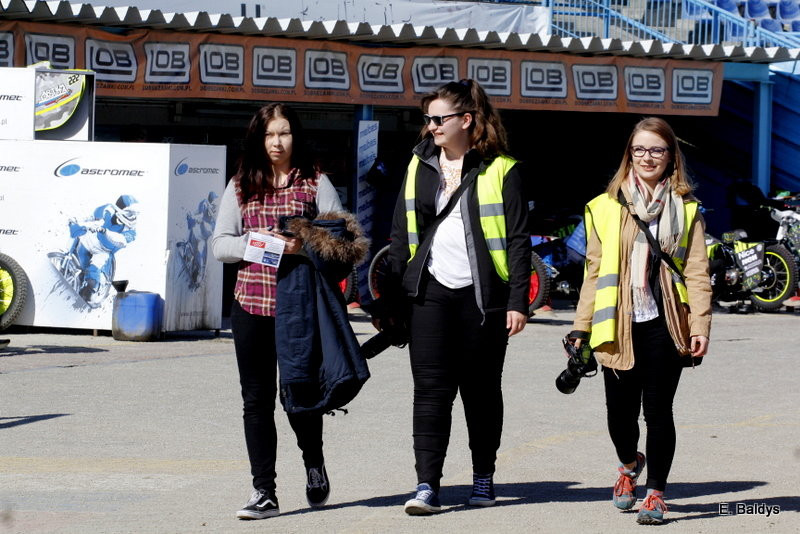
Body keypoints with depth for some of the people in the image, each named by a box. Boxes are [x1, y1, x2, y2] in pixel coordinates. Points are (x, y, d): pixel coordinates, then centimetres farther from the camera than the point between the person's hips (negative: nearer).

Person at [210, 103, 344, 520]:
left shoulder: (314, 183, 5)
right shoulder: (241, 186, 11)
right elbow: (220, 245, 7)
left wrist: (304, 246, -19)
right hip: (251, 304, 2)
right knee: (257, 400, 1)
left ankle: (314, 463, 30)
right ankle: (264, 493, 5)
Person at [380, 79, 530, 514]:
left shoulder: (500, 170, -1)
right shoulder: (420, 167, 11)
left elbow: (518, 240, -2)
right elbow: (400, 237, 14)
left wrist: (518, 301, -9)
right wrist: (391, 301, 10)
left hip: (482, 295, -2)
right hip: (430, 291, 3)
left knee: (481, 390, 8)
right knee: (431, 389, -6)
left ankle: (483, 477, 22)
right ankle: (427, 486, -9)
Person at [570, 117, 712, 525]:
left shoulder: (686, 209, 6)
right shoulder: (607, 206, 10)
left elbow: (697, 273, 2)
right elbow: (594, 271, 11)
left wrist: (700, 326, -8)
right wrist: (581, 327, 7)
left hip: (664, 324, -1)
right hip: (619, 327, 1)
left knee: (657, 411, -3)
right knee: (620, 412, 3)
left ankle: (655, 492, 10)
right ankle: (629, 464, 35)